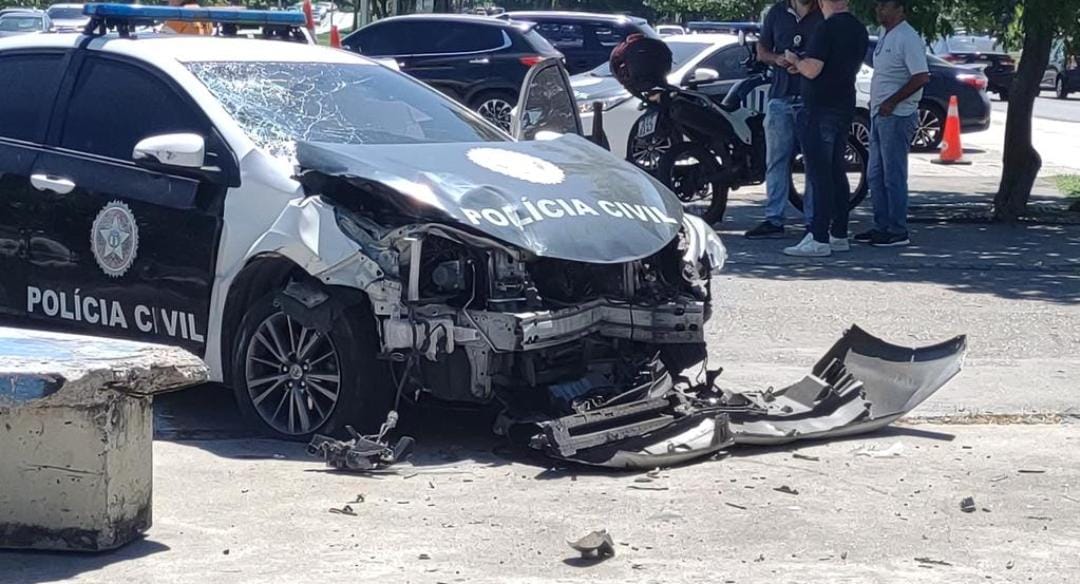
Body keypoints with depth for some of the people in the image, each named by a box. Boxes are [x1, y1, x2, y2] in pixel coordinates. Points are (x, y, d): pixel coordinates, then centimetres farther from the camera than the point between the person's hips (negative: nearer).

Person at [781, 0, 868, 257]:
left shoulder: (827, 28, -17)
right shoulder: (859, 30, 11)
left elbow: (811, 70, -22)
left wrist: (795, 60, 0)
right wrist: (803, 64, 28)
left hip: (820, 109, -9)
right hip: (845, 108, 9)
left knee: (819, 174, -8)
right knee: (836, 172, 14)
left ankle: (819, 239, -10)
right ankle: (839, 234, 17)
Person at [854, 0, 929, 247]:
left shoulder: (907, 39, -14)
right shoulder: (885, 37, 16)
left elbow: (921, 77, -21)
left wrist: (891, 102, -19)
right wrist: (876, 103, 14)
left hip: (897, 116, -10)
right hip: (880, 115, 10)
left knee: (893, 176, -7)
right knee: (875, 175, 12)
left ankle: (898, 232, -2)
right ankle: (882, 227, 19)